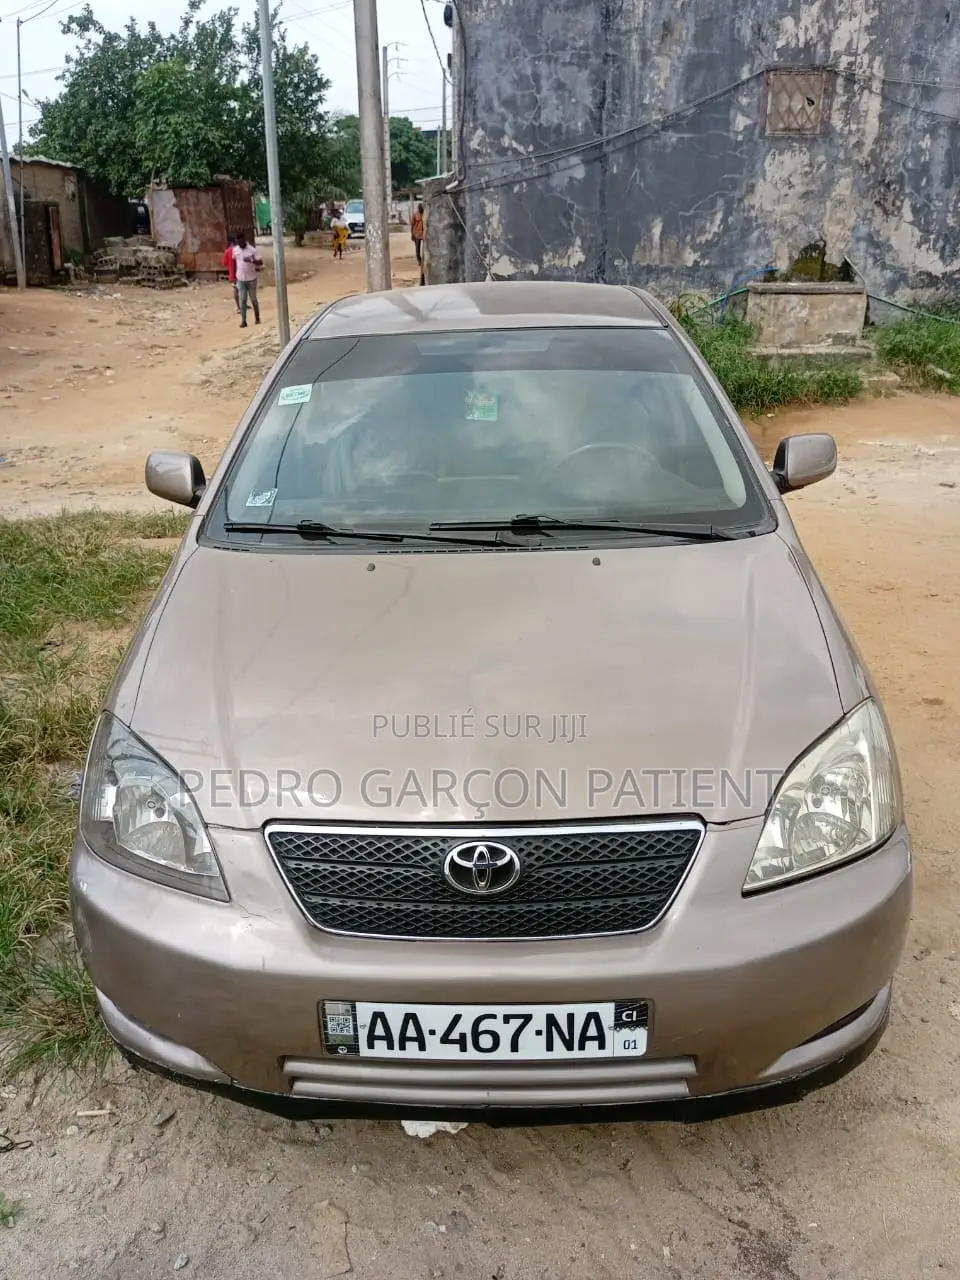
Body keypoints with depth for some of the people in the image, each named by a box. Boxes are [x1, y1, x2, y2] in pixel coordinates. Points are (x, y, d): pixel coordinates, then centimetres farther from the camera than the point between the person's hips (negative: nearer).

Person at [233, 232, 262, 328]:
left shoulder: (252, 249, -10)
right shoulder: (235, 250, 1)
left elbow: (260, 262, -13)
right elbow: (234, 262, 13)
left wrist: (251, 261, -31)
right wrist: (234, 276, 12)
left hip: (251, 279, -2)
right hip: (240, 280, 2)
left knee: (253, 299, 10)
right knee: (242, 301, -2)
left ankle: (257, 318, 24)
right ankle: (243, 321, -1)